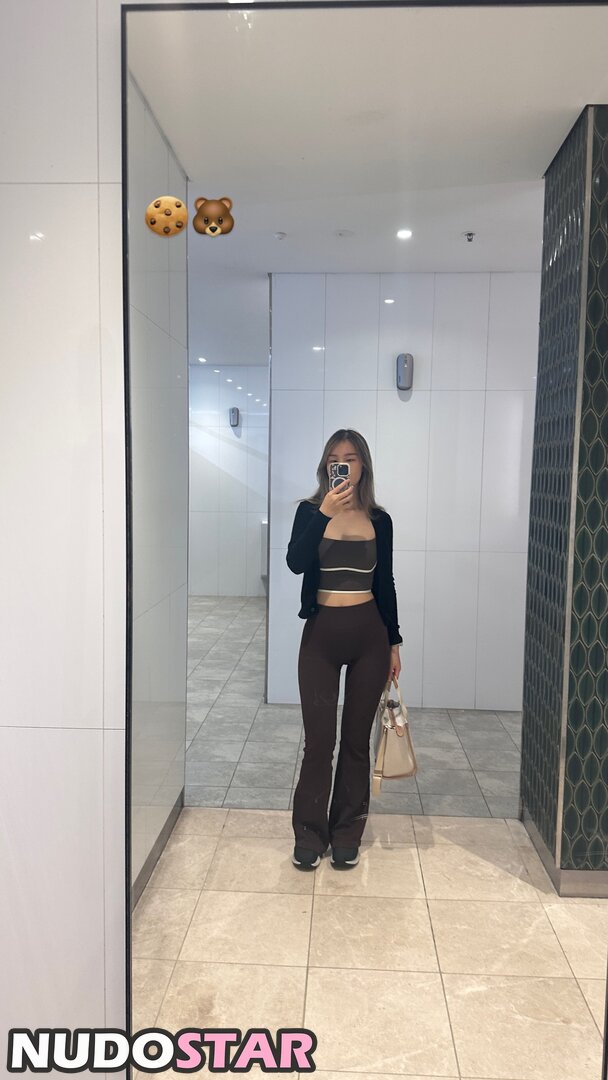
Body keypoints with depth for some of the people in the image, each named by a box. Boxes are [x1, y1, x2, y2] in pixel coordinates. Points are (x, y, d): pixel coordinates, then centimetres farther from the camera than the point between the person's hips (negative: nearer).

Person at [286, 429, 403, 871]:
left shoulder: (379, 519, 5)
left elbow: (385, 583, 9)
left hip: (369, 634, 2)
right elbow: (295, 562, -18)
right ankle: (309, 835, 19)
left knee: (357, 739, 9)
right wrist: (325, 512, -27)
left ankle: (347, 835, 24)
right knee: (319, 740, 2)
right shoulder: (310, 511, -1)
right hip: (322, 634, -1)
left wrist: (394, 643, 9)